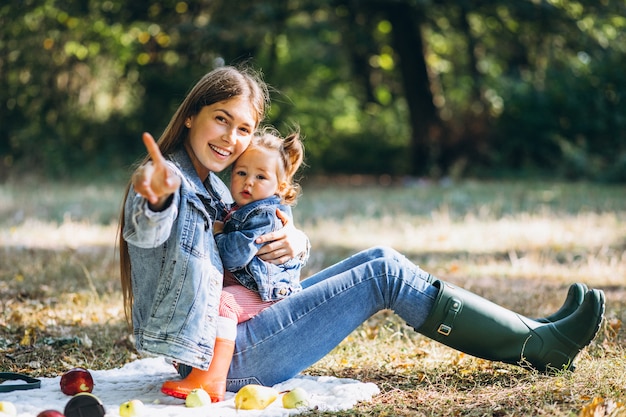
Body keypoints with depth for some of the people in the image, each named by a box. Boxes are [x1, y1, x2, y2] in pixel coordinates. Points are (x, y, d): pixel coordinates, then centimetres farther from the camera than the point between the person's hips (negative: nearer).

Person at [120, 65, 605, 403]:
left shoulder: (210, 185, 13)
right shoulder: (166, 181, -15)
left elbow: (254, 246, 17)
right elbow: (147, 232, -39)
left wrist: (294, 240, -8)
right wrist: (158, 198, -64)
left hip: (235, 329, 9)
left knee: (381, 259, 7)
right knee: (385, 275, -11)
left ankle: (532, 333, 11)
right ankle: (540, 345, -2)